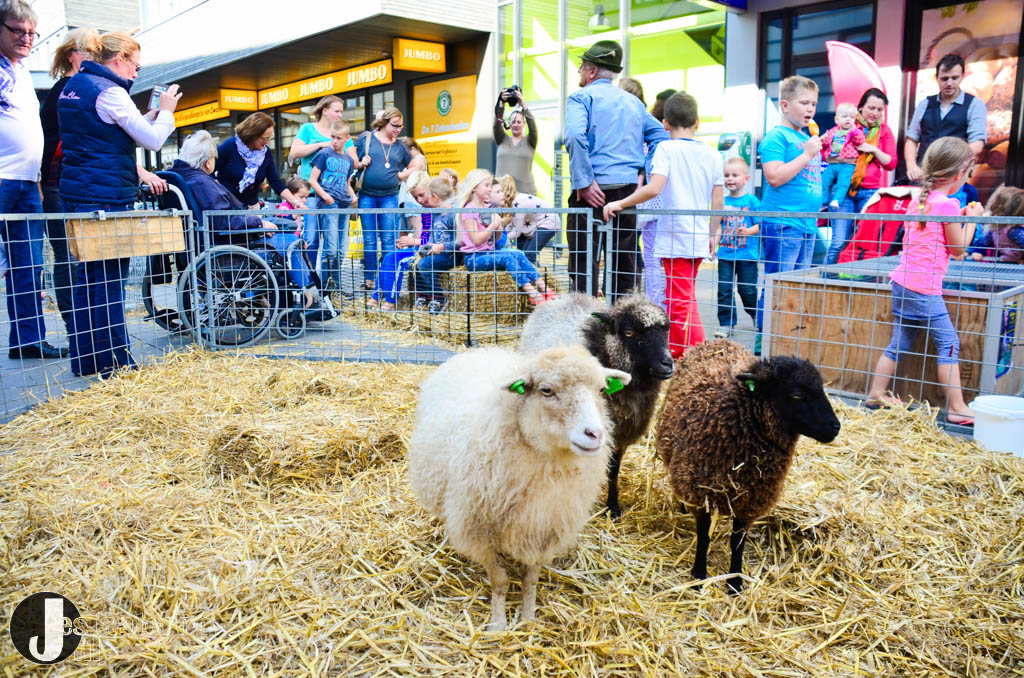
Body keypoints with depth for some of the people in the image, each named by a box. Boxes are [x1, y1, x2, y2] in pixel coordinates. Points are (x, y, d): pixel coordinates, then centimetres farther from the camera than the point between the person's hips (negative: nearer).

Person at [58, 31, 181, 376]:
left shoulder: (73, 85, 16)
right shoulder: (108, 91, -12)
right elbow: (153, 140, -12)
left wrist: (151, 115, 14)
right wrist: (166, 111, 5)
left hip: (76, 192, 9)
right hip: (106, 195, -9)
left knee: (88, 276, 13)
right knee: (110, 278, -4)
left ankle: (85, 359, 19)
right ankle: (113, 360, 1)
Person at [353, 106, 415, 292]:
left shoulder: (399, 146, 9)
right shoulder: (366, 138, 4)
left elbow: (413, 167, 20)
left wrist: (402, 175, 3)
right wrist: (361, 164, -10)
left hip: (389, 197, 1)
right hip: (367, 196, -1)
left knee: (388, 240, -2)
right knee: (369, 240, 4)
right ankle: (369, 280, 12)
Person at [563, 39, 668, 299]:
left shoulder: (581, 97, 0)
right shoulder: (633, 101, 19)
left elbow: (574, 136, -19)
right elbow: (660, 136, 14)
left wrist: (585, 182, -18)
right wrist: (644, 174, 8)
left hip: (594, 190, -6)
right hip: (629, 188, 6)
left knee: (584, 262, -3)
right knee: (625, 263, 11)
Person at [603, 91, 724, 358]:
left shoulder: (667, 148, -7)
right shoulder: (712, 153, 9)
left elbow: (654, 188, -21)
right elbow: (719, 201, 7)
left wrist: (620, 203, -12)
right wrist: (713, 235, 17)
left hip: (675, 238, -6)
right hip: (699, 238, 6)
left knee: (683, 301, -2)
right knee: (679, 297, 19)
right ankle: (676, 351, 29)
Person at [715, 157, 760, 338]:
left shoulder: (752, 201, -3)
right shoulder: (722, 201, 8)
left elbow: (760, 224, -5)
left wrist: (748, 231, -21)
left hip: (747, 255, -3)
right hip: (725, 254, 3)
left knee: (747, 289, 4)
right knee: (724, 290, 1)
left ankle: (757, 316, 30)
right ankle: (726, 324, 10)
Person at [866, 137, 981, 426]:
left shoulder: (919, 200, 13)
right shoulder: (948, 204, -11)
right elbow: (958, 248, -4)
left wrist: (958, 218, 21)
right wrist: (972, 219, 7)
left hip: (903, 282, 8)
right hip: (925, 288, -8)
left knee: (899, 344, 14)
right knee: (949, 344, -2)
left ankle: (876, 394, 17)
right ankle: (956, 408, 0)